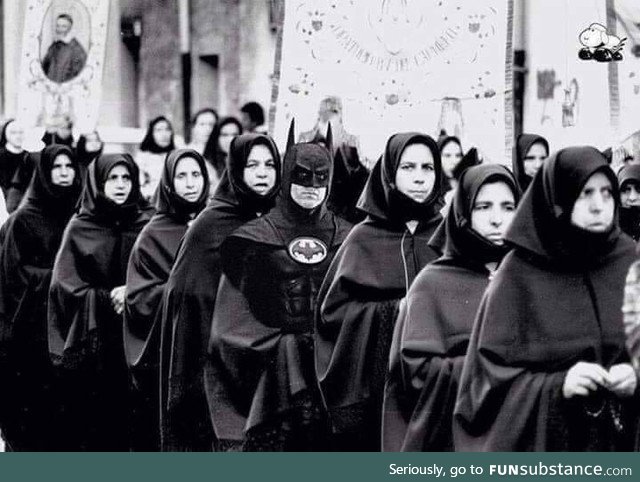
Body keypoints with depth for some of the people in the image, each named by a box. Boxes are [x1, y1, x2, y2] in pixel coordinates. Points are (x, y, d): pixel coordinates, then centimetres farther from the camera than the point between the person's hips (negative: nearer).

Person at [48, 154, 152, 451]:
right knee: (92, 425, -3)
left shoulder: (145, 226, 8)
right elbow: (65, 286, -2)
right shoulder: (79, 229, 3)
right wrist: (108, 299, -12)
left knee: (130, 423, -2)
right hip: (90, 345, -1)